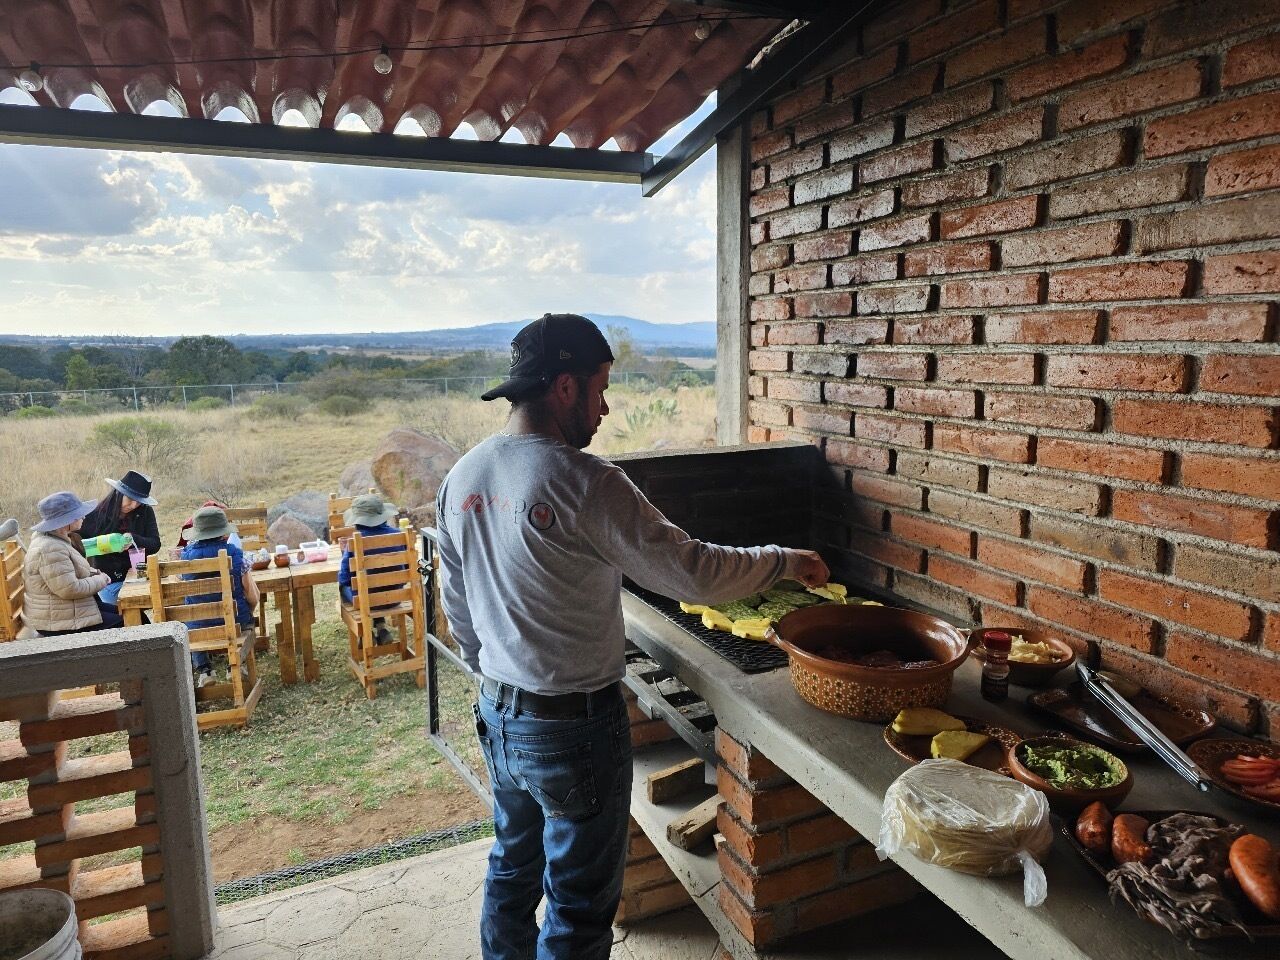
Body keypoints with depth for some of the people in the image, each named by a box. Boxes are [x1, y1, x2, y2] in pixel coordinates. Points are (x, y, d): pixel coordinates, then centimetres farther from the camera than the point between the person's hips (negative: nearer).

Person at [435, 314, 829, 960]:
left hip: (497, 715, 8)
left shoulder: (460, 478, -1)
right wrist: (787, 562, -5)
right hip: (574, 725, -7)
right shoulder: (584, 483, -25)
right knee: (580, 905, 12)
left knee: (512, 869, 27)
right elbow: (692, 572, -21)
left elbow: (456, 605, 8)